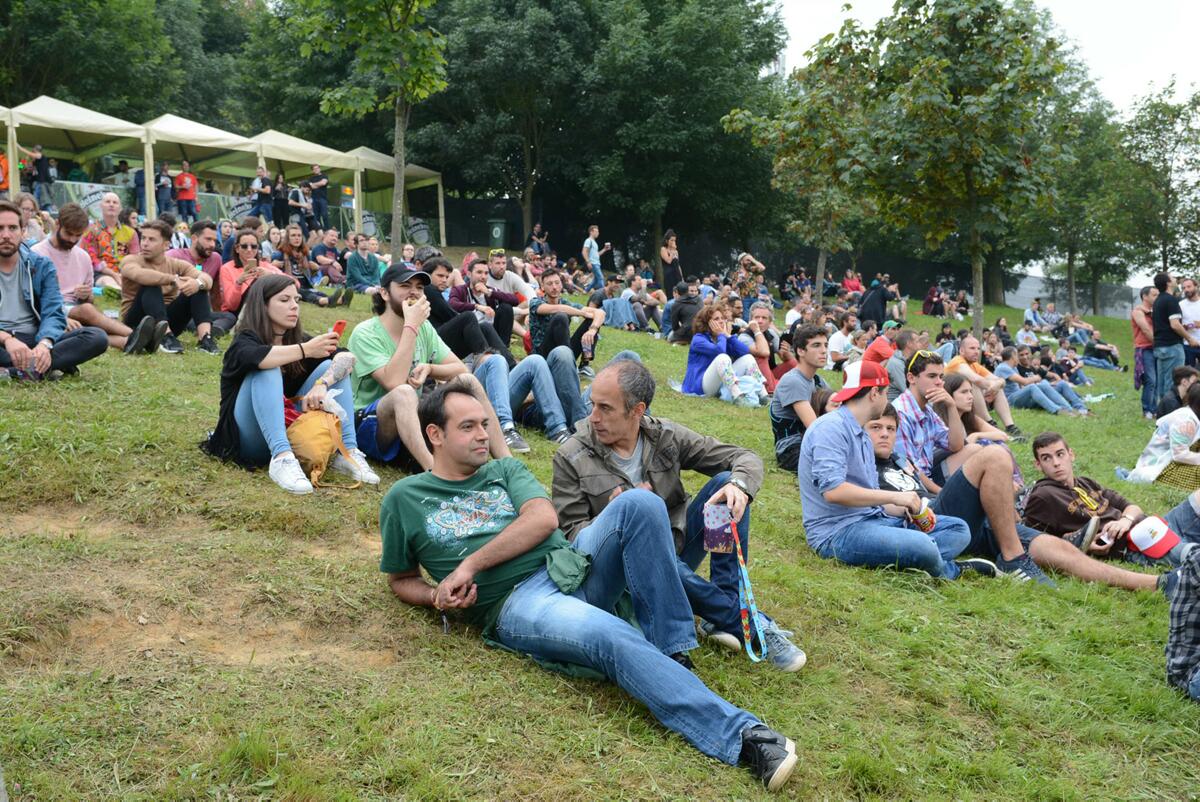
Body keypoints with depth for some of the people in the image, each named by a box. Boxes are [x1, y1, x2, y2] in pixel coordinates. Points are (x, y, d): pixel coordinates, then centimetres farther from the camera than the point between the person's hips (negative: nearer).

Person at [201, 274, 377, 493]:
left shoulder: (298, 339, 4)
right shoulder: (244, 340, -10)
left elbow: (346, 356, -12)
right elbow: (254, 357, -37)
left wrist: (321, 384, -30)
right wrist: (305, 350, -40)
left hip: (289, 432, 5)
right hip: (247, 440, -5)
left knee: (332, 367, -7)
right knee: (267, 371, -29)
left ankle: (347, 452, -20)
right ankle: (281, 459, -45)